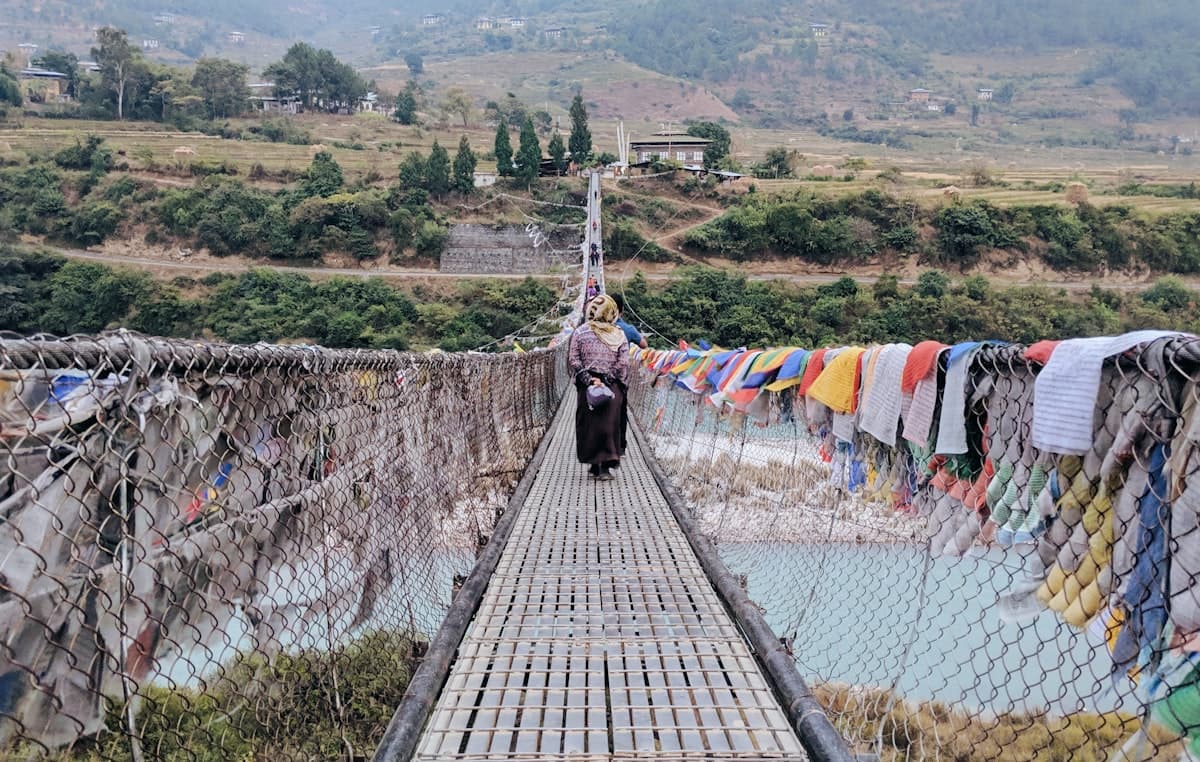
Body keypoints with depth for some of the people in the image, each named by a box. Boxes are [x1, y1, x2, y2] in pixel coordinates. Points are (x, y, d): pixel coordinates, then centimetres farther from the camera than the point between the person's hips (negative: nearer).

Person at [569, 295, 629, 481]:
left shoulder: (580, 332, -2)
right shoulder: (620, 335, -1)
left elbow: (573, 360, -6)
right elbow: (623, 364, -5)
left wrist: (588, 379, -6)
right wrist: (622, 385, 2)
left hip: (587, 386, 0)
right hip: (613, 388, 0)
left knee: (589, 423, 11)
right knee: (610, 423, 5)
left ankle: (594, 464, 18)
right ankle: (605, 466, 0)